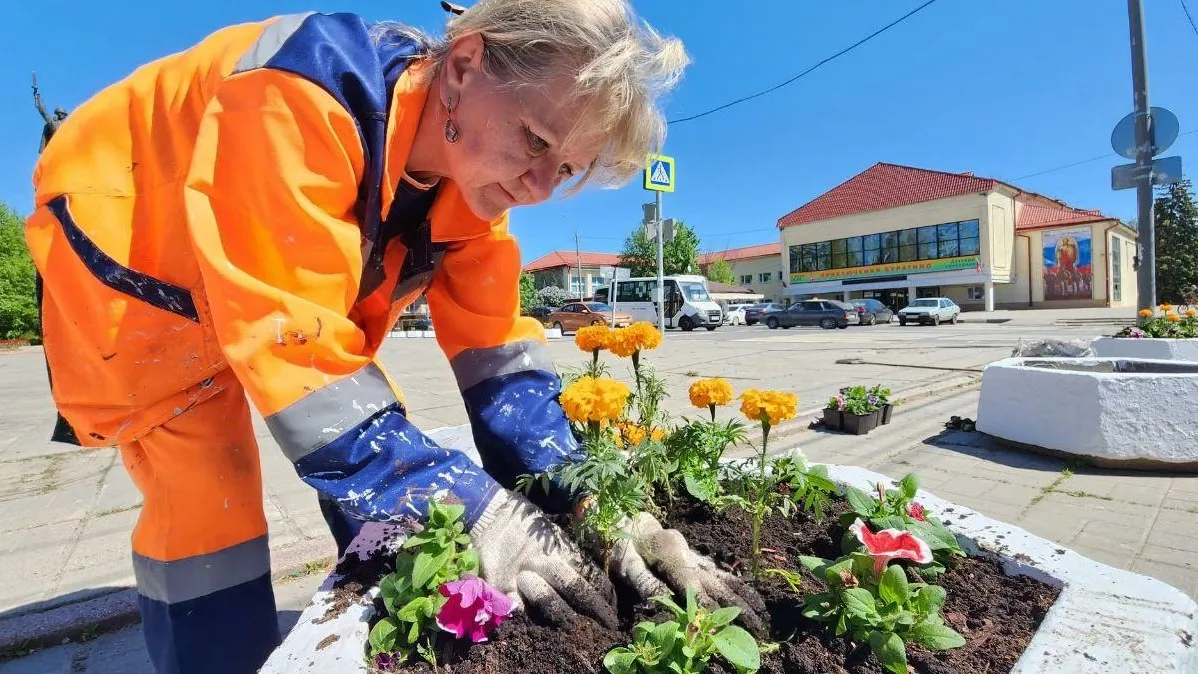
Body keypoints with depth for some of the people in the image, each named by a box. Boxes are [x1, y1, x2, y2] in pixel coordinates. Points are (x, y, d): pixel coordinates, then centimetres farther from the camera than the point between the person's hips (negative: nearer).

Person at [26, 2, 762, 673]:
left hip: (288, 286, 6)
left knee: (388, 449, 1)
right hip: (127, 246, -5)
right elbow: (289, 336, -41)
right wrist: (469, 508, -44)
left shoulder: (474, 168, -16)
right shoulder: (300, 99, -37)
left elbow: (494, 341, -18)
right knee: (208, 494, -17)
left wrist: (581, 498, -27)